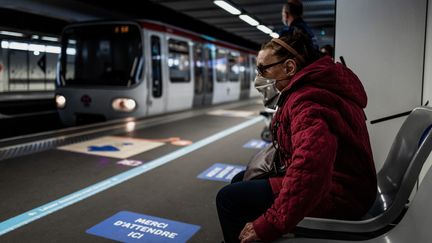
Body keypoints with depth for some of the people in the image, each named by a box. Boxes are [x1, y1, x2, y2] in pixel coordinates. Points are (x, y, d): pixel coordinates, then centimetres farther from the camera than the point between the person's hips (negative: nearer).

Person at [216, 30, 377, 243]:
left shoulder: (308, 102, -26)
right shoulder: (312, 86, 9)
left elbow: (310, 168, -40)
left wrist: (268, 225, -33)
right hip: (333, 180, 11)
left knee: (229, 197, -12)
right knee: (240, 180, 16)